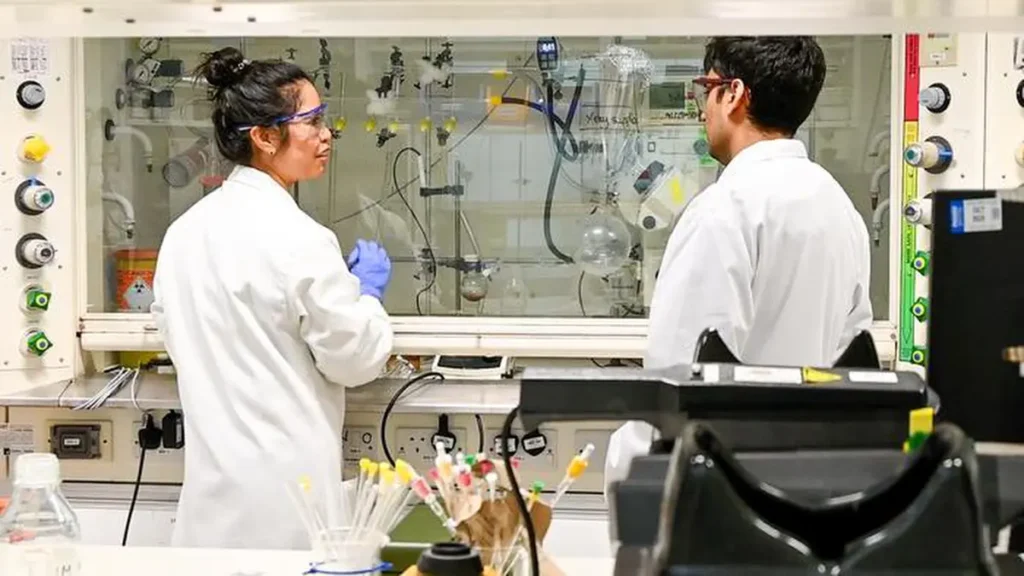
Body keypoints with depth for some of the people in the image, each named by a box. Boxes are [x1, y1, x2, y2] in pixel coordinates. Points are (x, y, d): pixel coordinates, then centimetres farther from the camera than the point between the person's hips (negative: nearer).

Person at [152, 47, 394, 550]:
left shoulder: (185, 229, 3)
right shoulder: (296, 237, -18)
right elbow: (355, 357, -12)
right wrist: (366, 289, 6)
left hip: (214, 470, 7)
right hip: (282, 477, -7)